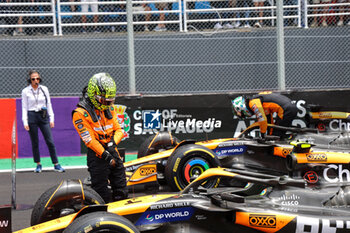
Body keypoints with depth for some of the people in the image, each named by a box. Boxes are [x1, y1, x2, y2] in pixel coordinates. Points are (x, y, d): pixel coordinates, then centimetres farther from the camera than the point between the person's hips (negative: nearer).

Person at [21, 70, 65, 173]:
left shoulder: (44, 89, 6)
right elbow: (24, 107, 2)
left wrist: (51, 119, 5)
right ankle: (38, 164, 16)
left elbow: (49, 104, 10)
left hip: (43, 116, 1)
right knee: (35, 142, 4)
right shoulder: (25, 91, 1)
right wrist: (25, 122, -5)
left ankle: (56, 164, 2)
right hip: (31, 117, -1)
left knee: (50, 141, -3)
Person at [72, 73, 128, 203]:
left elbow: (118, 129, 9)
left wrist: (113, 142, -12)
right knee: (102, 195, -3)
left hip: (113, 152, 7)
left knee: (121, 192, 12)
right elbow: (89, 139, -16)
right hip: (97, 156, -6)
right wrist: (105, 155, -20)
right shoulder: (80, 113, -12)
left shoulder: (110, 109, 10)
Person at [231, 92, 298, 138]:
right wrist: (271, 134, 28)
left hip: (286, 110, -10)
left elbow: (262, 120, -14)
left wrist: (262, 133, 0)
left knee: (277, 134, -6)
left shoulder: (252, 103, -8)